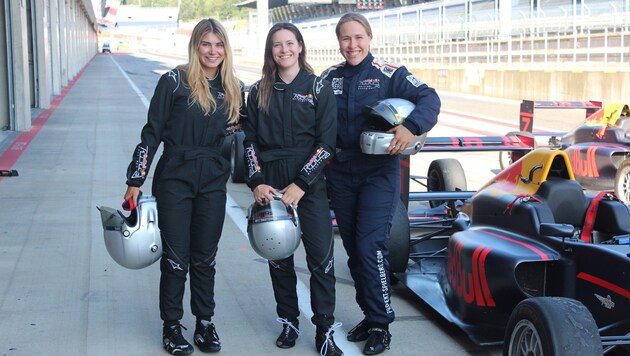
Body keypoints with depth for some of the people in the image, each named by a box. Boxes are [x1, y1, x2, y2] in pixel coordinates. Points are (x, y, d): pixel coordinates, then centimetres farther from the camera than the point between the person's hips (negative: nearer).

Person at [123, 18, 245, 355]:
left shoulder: (235, 90, 7)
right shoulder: (174, 81, -6)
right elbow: (152, 132, -5)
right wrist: (135, 181, -7)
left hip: (213, 184, 3)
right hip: (174, 179, -3)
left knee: (205, 256, 11)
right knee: (176, 257, 3)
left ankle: (204, 322, 24)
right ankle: (171, 325, 18)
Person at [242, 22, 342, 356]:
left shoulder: (318, 88, 0)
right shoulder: (259, 91, 8)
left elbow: (326, 143, -5)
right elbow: (250, 140, 8)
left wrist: (300, 184, -12)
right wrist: (257, 182, -6)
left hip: (309, 183, -3)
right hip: (270, 183, 3)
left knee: (321, 257, -7)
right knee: (278, 256, 8)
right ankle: (288, 322, 22)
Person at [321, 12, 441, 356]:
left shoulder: (389, 74, -7)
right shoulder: (328, 78, 6)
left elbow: (429, 98, -15)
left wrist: (411, 126, -33)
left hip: (379, 173, -5)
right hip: (340, 173, 5)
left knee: (370, 246, -11)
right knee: (353, 249, 9)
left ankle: (380, 325, 0)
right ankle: (370, 315, 23)